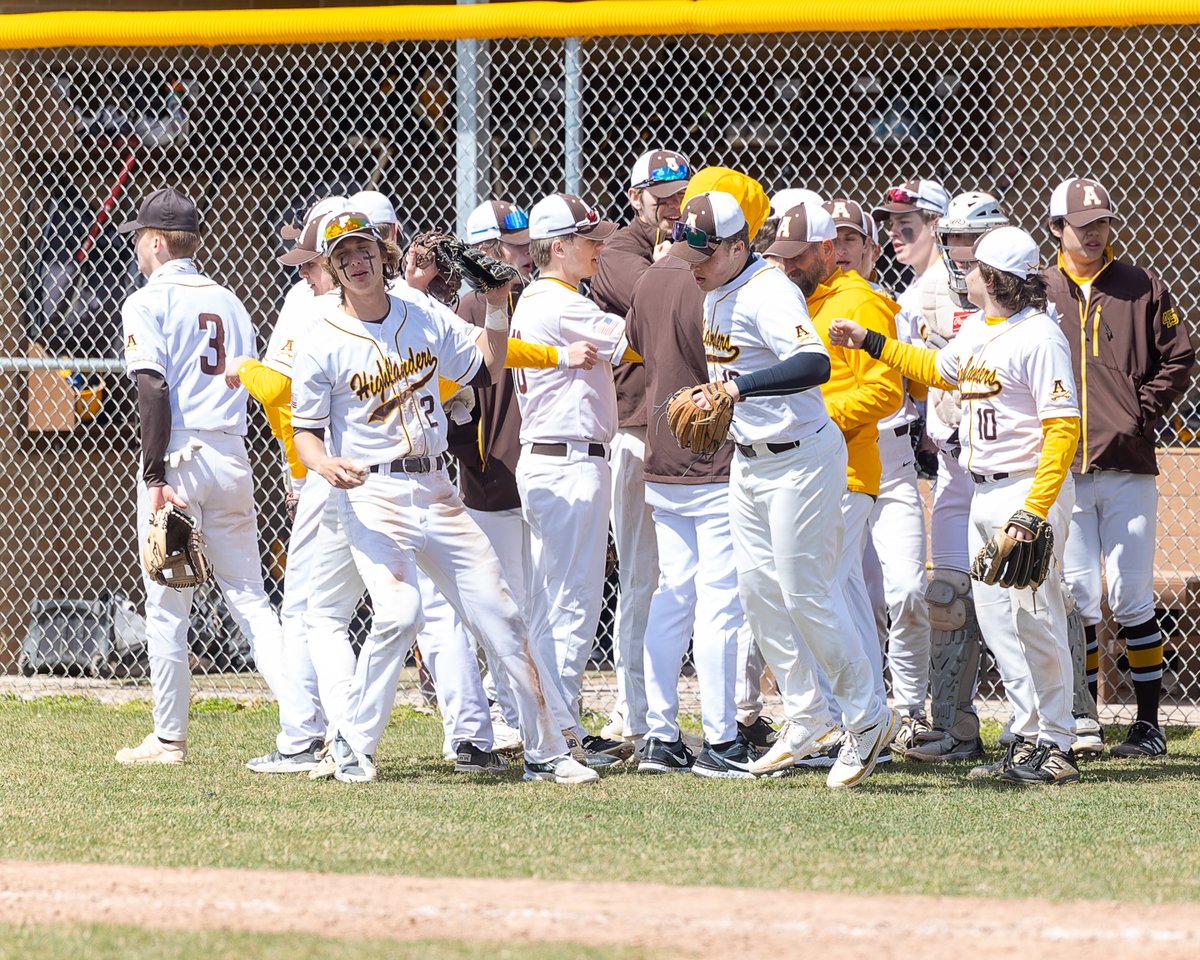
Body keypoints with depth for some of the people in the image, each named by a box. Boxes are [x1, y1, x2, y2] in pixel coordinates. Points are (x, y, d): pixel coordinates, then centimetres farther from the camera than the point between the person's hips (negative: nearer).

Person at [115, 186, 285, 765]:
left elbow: (155, 390, -14)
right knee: (248, 597, 6)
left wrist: (156, 478, -16)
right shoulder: (229, 303, 17)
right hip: (233, 456, 6)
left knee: (167, 607, 1)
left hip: (177, 457, -6)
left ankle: (169, 739, 5)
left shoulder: (148, 302, -4)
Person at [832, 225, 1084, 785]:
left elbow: (1063, 429, -20)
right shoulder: (975, 330, 13)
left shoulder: (1039, 337, -16)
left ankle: (1054, 746, -4)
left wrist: (1034, 511, -26)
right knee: (996, 618, 9)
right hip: (982, 492, 9)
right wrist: (869, 341, 31)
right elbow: (939, 371, 36)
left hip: (1030, 489, -9)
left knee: (1034, 618, -8)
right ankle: (1030, 735, 15)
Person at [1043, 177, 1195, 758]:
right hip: (1060, 470, 1)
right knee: (1076, 600, 1)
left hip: (1127, 468, -1)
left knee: (1131, 599, -3)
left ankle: (1149, 724, 4)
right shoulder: (1035, 293, 9)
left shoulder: (1142, 289, 7)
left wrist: (1143, 414, -2)